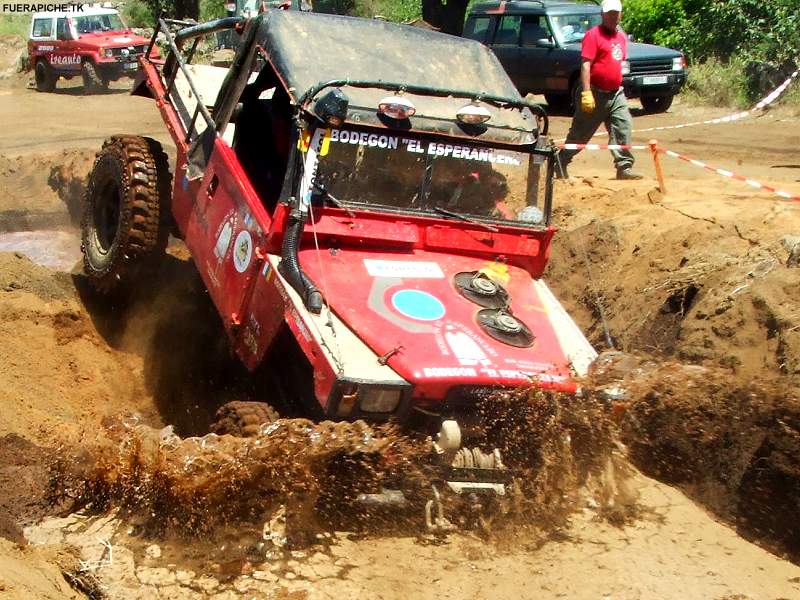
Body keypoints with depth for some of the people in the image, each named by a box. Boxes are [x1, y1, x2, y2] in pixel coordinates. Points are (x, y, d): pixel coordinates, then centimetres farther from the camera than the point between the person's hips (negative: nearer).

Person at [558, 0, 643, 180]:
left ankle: (624, 167, -5)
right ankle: (560, 163, 19)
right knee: (580, 133, 4)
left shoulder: (622, 36, 14)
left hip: (616, 93, 7)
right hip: (596, 94, -6)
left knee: (623, 128, -5)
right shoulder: (594, 34, -10)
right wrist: (586, 93, -25)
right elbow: (585, 65, -17)